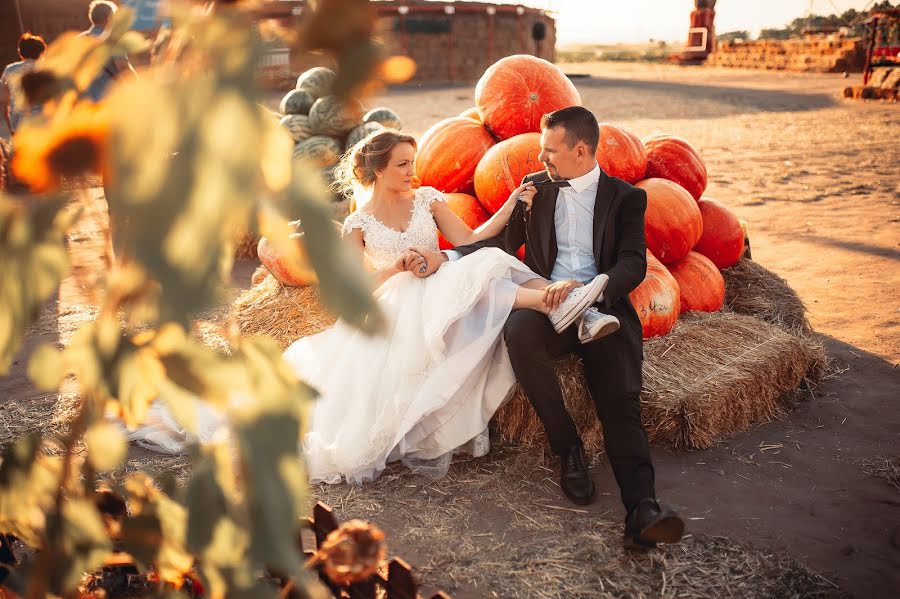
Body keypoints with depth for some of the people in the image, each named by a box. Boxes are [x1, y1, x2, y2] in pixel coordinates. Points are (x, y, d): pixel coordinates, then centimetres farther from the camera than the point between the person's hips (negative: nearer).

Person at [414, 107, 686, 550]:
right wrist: (445, 258, -1)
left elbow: (633, 264, -4)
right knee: (518, 331, -34)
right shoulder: (535, 188, 17)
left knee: (622, 401, -23)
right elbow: (500, 241, 15)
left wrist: (585, 289, -24)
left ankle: (642, 511, -34)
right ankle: (568, 449, -20)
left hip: (603, 309, -1)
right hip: (546, 307, 1)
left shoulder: (626, 197, 9)